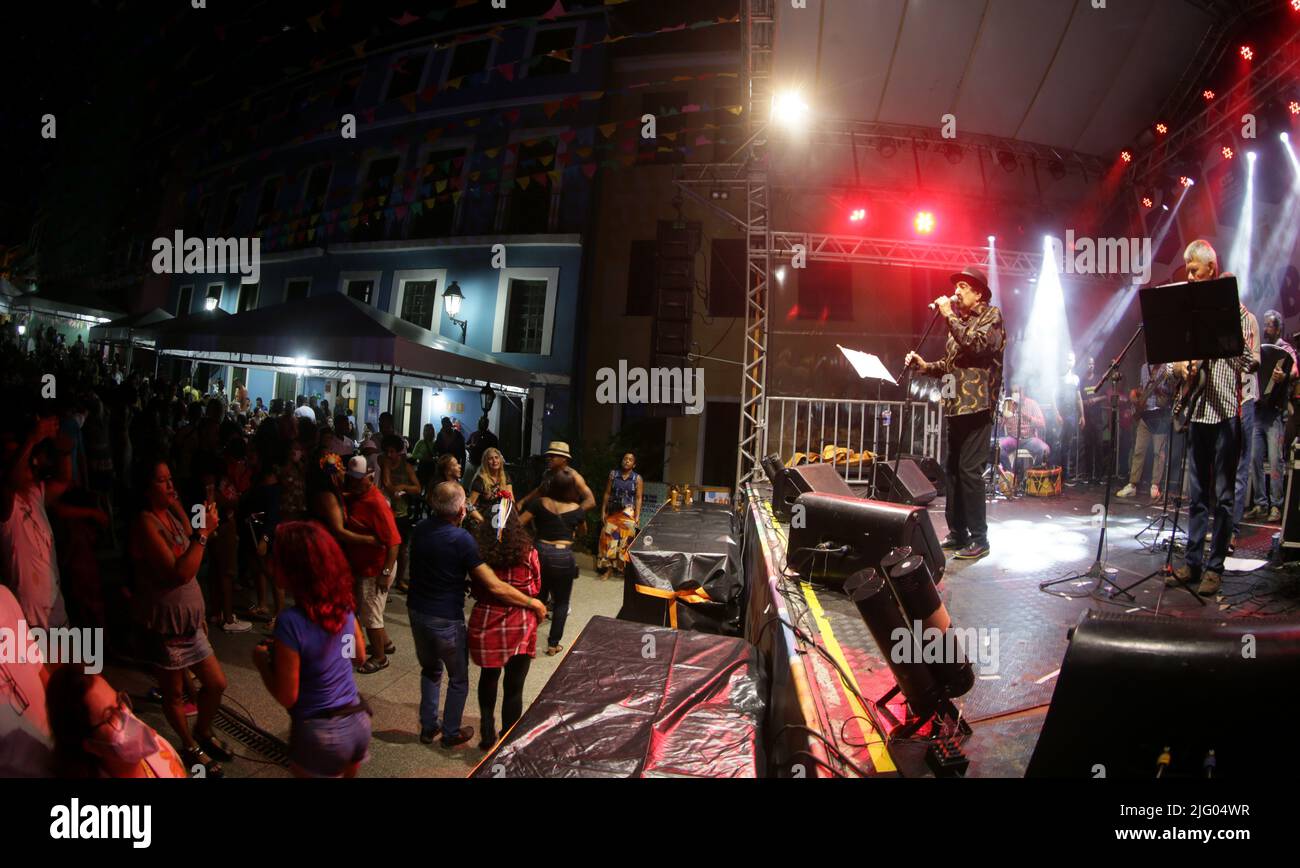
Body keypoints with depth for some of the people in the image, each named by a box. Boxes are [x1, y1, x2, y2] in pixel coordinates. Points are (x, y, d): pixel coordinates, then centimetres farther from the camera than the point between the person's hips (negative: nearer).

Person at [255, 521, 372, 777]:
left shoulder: (291, 621, -24)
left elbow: (287, 697, -16)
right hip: (358, 723, 6)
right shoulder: (343, 604, -6)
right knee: (347, 773, 28)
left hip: (322, 736, -6)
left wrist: (262, 661, 0)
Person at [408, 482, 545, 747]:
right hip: (446, 619, -6)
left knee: (430, 670, 27)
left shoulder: (420, 530, -4)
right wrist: (533, 603, -14)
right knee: (458, 679, 16)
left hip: (417, 612, 6)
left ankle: (428, 727, 36)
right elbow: (495, 587, -24)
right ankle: (451, 733, 28)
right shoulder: (461, 539, -23)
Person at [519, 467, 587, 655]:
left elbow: (518, 523, -5)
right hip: (563, 557, -2)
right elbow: (581, 529, 19)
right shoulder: (578, 510, -3)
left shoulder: (540, 503, -2)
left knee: (538, 598, 21)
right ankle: (553, 644, 18)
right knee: (561, 602, 16)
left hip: (541, 553, 2)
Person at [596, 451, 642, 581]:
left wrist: (637, 516, -10)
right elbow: (607, 494, 4)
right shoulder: (613, 474, 3)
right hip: (613, 512, 2)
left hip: (628, 513, -2)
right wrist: (603, 511, 0)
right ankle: (608, 569, 6)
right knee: (609, 538, -1)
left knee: (625, 540, -2)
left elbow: (638, 498, -3)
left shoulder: (637, 478, -1)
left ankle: (623, 569, 9)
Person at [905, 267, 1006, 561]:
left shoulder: (991, 316, -1)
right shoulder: (960, 320, 21)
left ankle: (979, 538, -3)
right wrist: (925, 366, 8)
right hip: (956, 405, 9)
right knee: (952, 469, 9)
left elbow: (975, 344, -20)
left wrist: (949, 316, -14)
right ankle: (957, 532, 18)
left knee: (969, 470, -11)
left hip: (977, 405, -8)